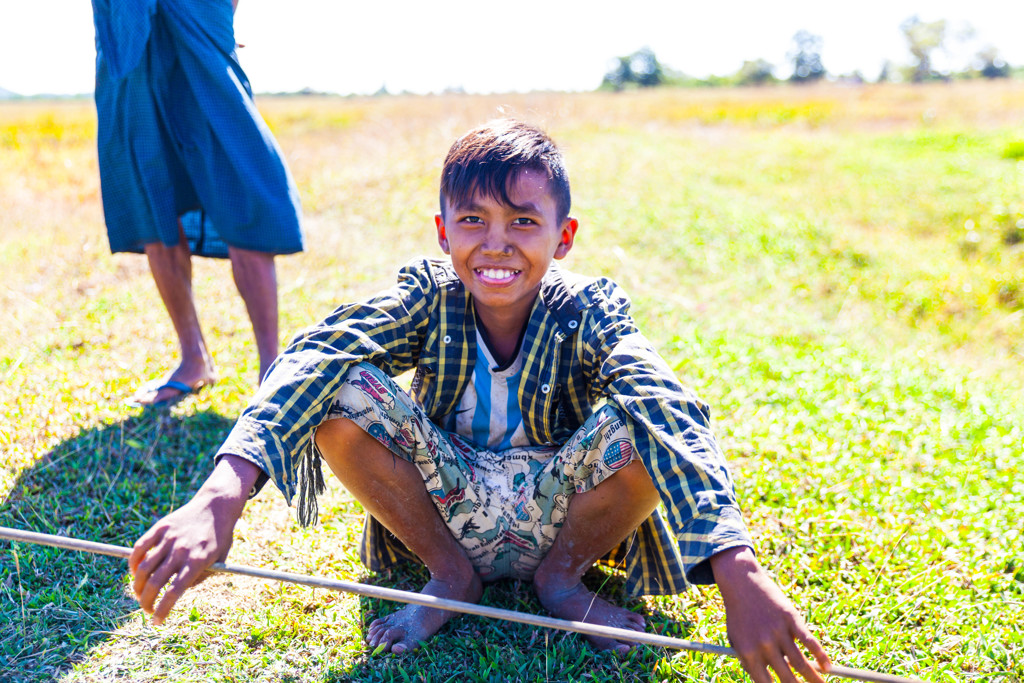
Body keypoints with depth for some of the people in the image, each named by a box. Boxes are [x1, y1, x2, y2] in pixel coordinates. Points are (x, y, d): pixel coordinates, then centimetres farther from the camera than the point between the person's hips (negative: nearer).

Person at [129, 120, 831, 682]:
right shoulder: (427, 294, -15)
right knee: (344, 391, -25)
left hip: (557, 514, -1)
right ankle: (450, 574, -2)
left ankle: (562, 573, 0)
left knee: (644, 425, -31)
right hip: (443, 506, 1)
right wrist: (219, 498, -51)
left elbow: (673, 417, -36)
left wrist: (739, 573, -53)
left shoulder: (588, 311, -18)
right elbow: (311, 362, -32)